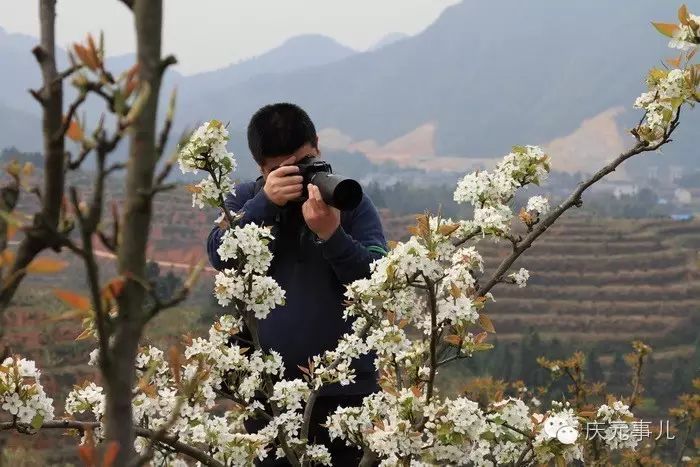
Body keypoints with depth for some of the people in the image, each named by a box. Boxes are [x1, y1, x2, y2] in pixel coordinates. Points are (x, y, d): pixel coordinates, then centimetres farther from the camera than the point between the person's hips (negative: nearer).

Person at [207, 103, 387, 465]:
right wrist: (265, 203, -20)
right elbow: (220, 256, -9)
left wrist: (332, 234, -26)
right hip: (268, 387, 1)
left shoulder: (350, 202, 1)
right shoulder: (247, 201, 8)